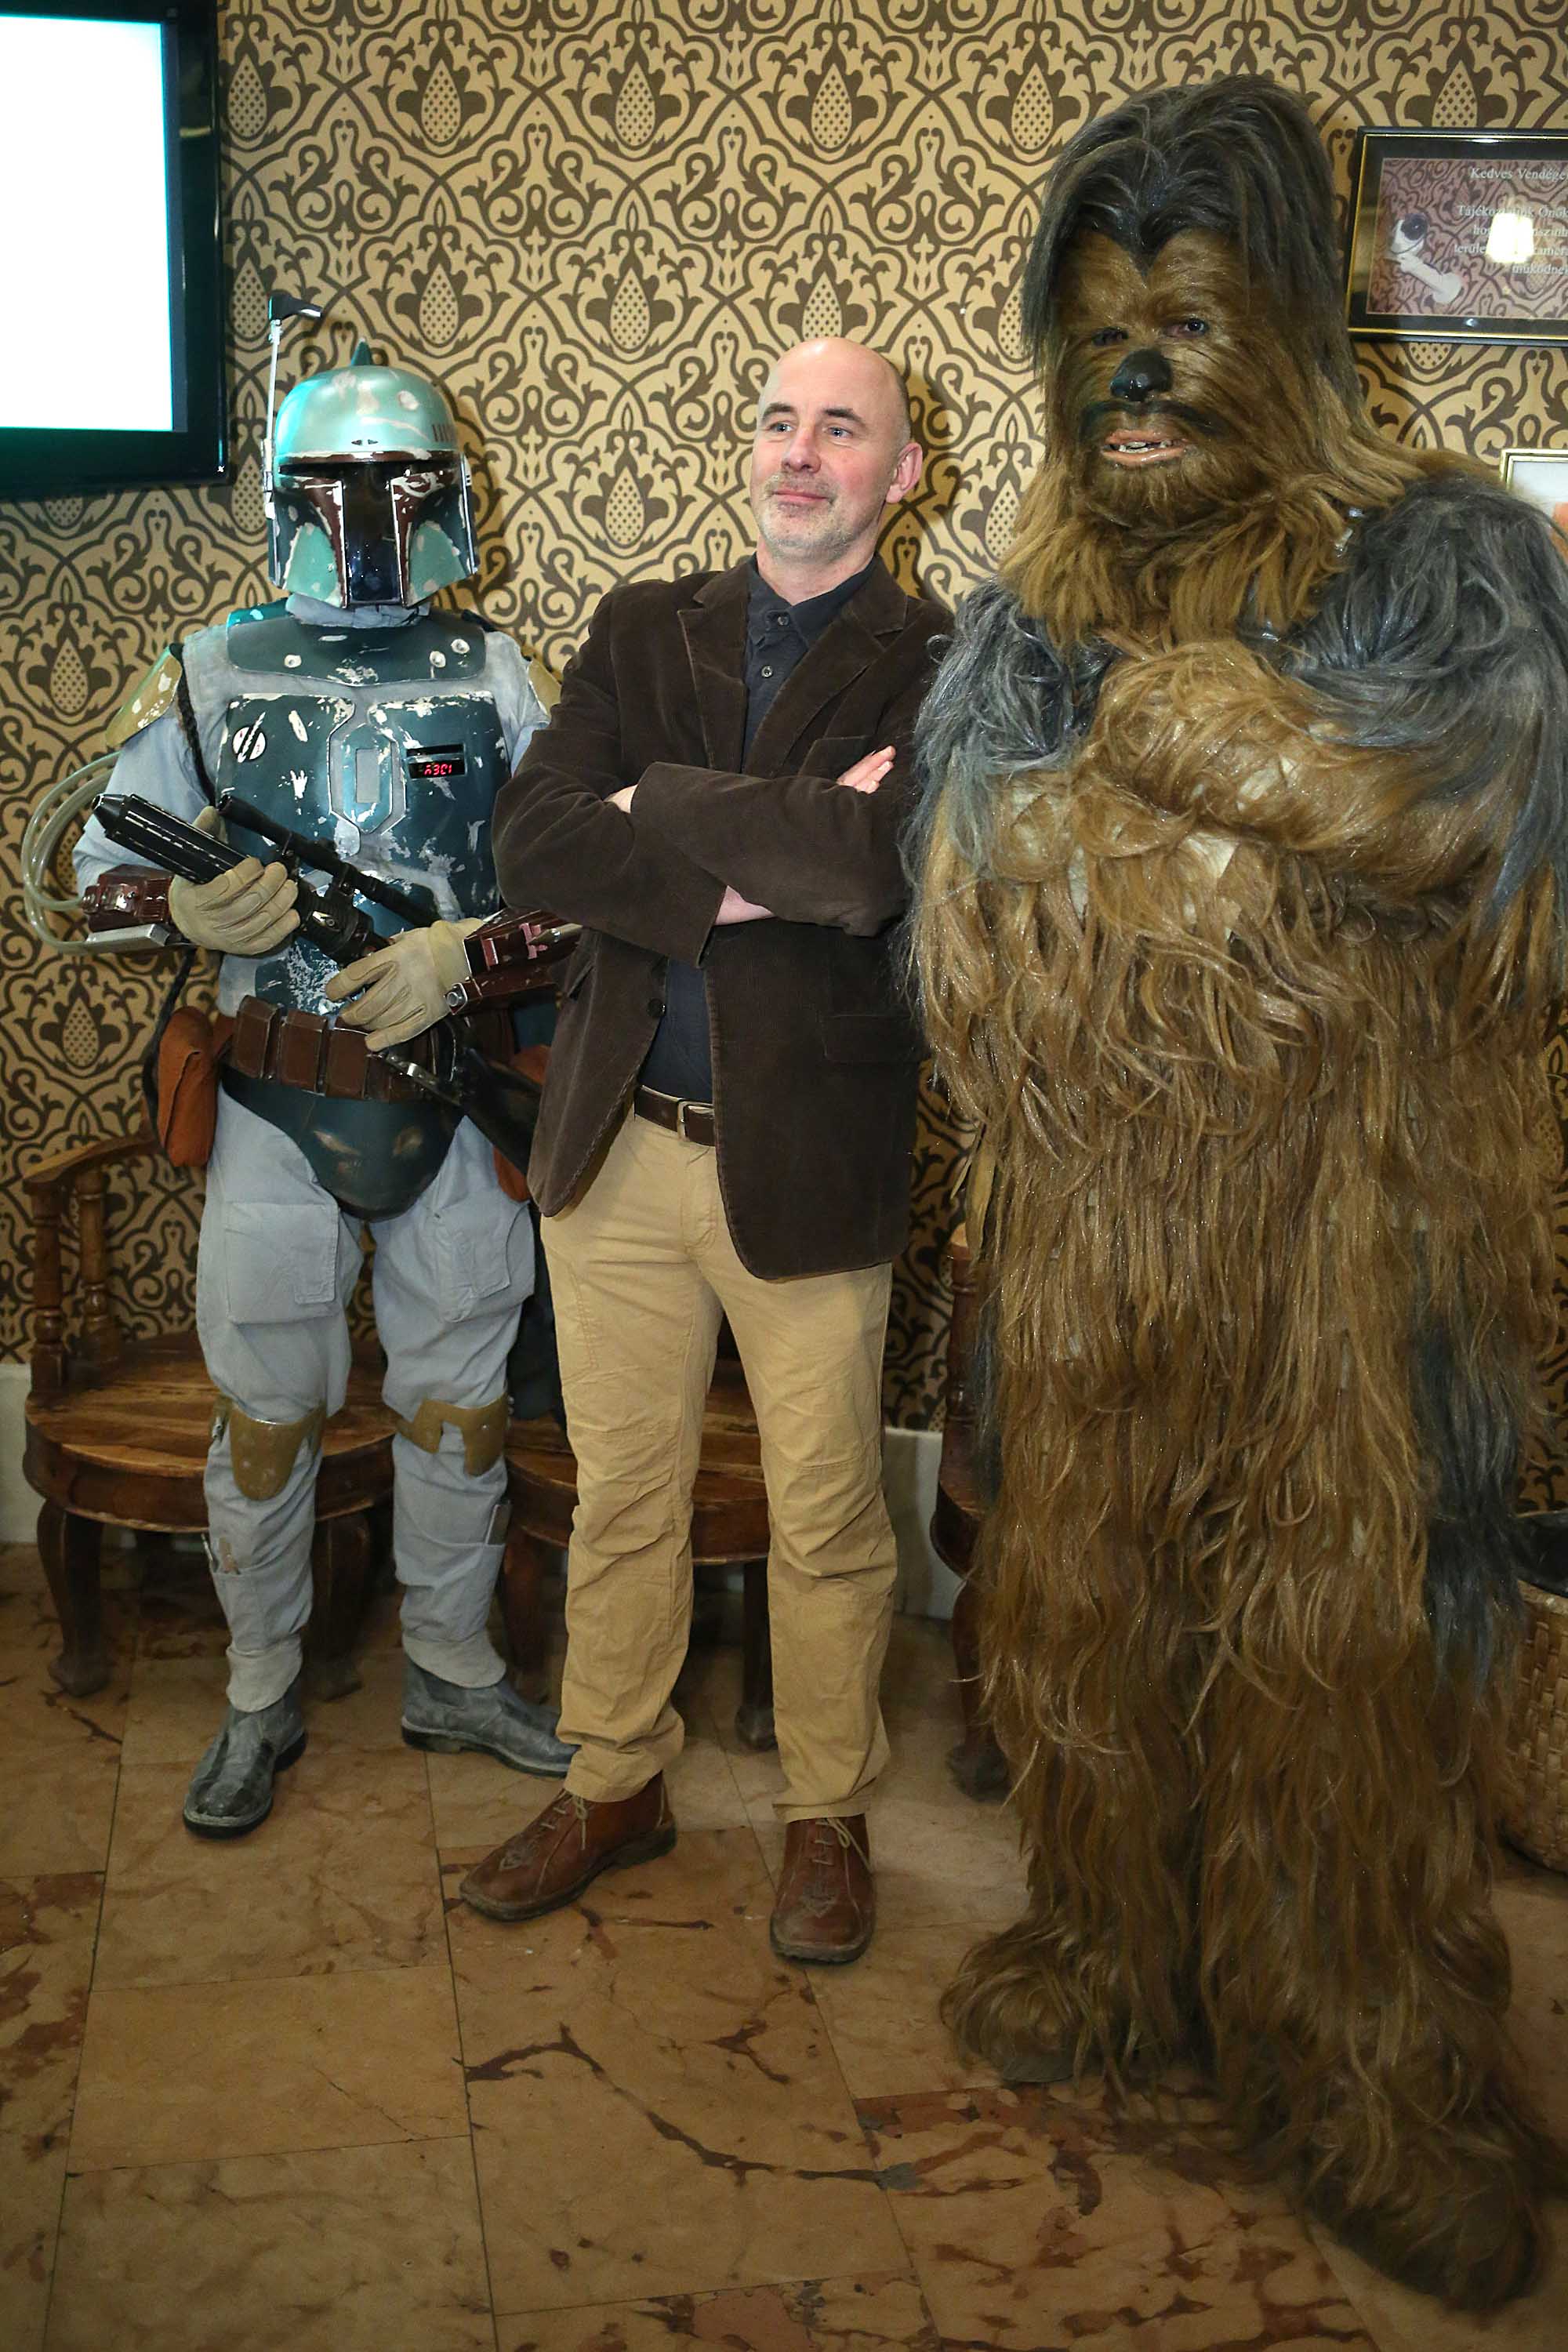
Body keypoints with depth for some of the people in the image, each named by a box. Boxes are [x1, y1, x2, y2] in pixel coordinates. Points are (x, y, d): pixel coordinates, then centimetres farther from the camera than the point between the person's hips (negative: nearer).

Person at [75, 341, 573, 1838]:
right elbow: (96, 873, 4)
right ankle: (260, 1704, 28)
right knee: (264, 1419, 9)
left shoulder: (488, 674, 3)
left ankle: (452, 1675, 32)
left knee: (460, 1407, 12)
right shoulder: (208, 676, 2)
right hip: (277, 1112, -1)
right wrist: (188, 912, -18)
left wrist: (468, 948, -17)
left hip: (456, 1104, 1)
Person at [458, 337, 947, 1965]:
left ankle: (828, 1819, 30)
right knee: (620, 1497, 15)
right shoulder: (643, 629, 8)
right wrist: (766, 864, -17)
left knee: (826, 1523, 9)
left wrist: (662, 806, -13)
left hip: (808, 1160, -3)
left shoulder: (934, 663, -4)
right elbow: (531, 843, -6)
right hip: (619, 1146, 4)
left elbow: (885, 865, -23)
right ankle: (615, 1787, 35)